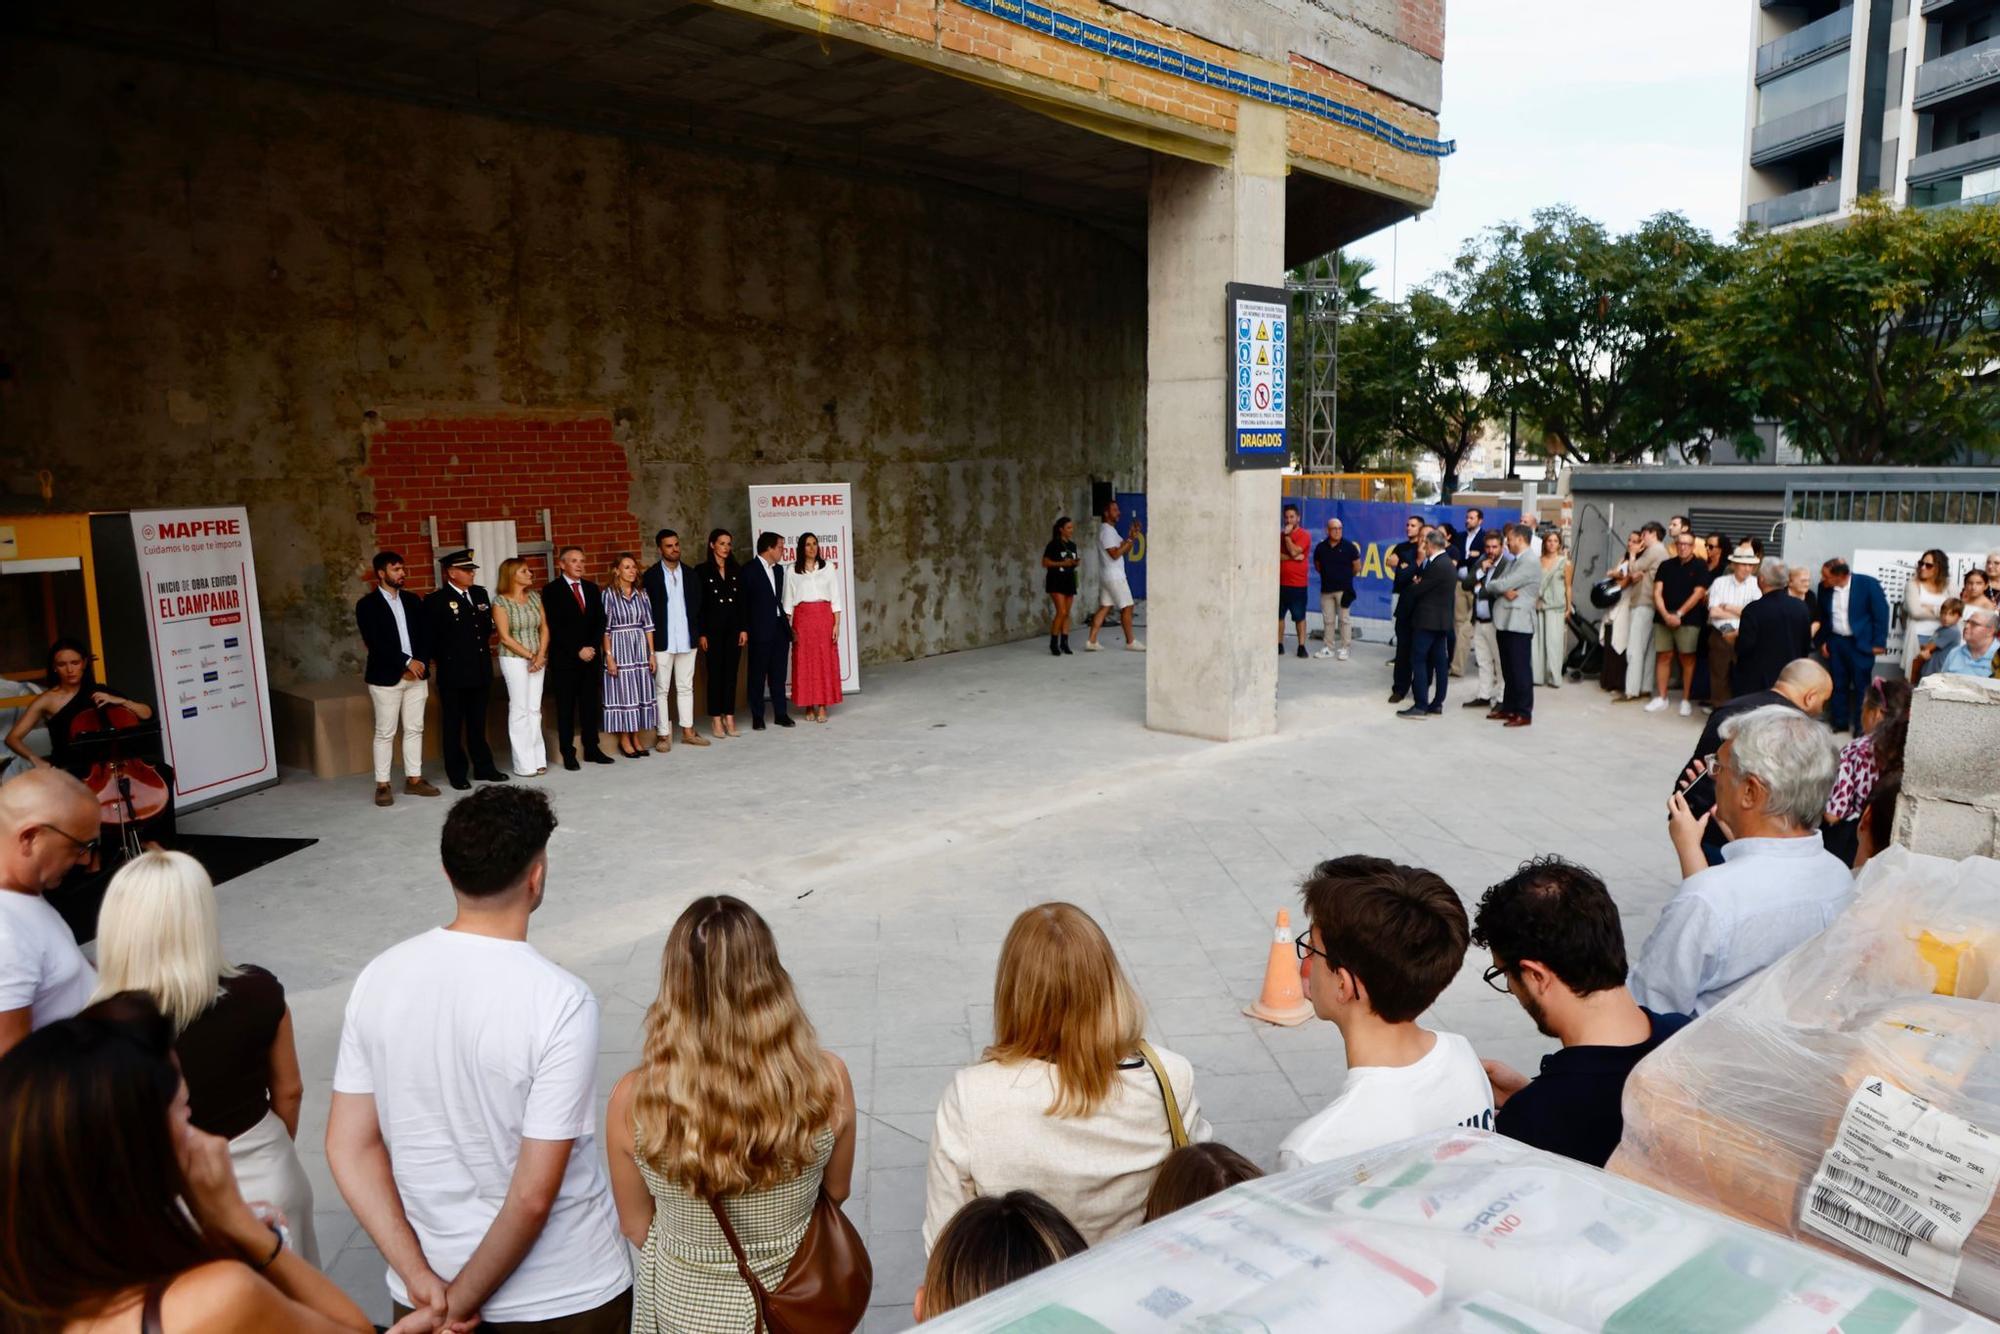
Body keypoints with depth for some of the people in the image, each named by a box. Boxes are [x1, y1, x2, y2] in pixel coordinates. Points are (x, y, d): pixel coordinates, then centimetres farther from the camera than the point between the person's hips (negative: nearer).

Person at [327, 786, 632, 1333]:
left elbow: (350, 1148, -5)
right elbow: (534, 1195, -22)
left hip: (430, 1282, 3)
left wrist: (420, 1278, -6)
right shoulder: (560, 1001, -24)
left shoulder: (378, 978, -9)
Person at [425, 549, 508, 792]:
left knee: (478, 724, 15)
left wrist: (483, 648, 10)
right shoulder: (435, 601, -10)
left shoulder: (480, 594, 8)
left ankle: (484, 768, 23)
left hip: (481, 671, 5)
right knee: (453, 726, 6)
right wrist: (444, 660, -4)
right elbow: (429, 638, -9)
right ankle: (457, 773, 13)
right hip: (453, 674, -5)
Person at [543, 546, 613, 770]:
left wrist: (593, 647, -6)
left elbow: (600, 622, 9)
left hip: (591, 657, 5)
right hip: (564, 659, -5)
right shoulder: (551, 590, -4)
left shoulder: (592, 589, 13)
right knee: (566, 708, 2)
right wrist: (578, 650, -14)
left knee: (590, 705, 8)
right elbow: (555, 627, -10)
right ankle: (568, 754, 6)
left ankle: (592, 748, 16)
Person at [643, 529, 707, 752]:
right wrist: (649, 643, -9)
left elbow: (698, 606, 12)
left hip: (687, 640, 4)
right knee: (661, 689, 1)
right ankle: (664, 734, 6)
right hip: (662, 641, -4)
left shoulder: (690, 574, 8)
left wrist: (699, 633, 4)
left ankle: (688, 731, 19)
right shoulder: (651, 575, -3)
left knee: (686, 687, 11)